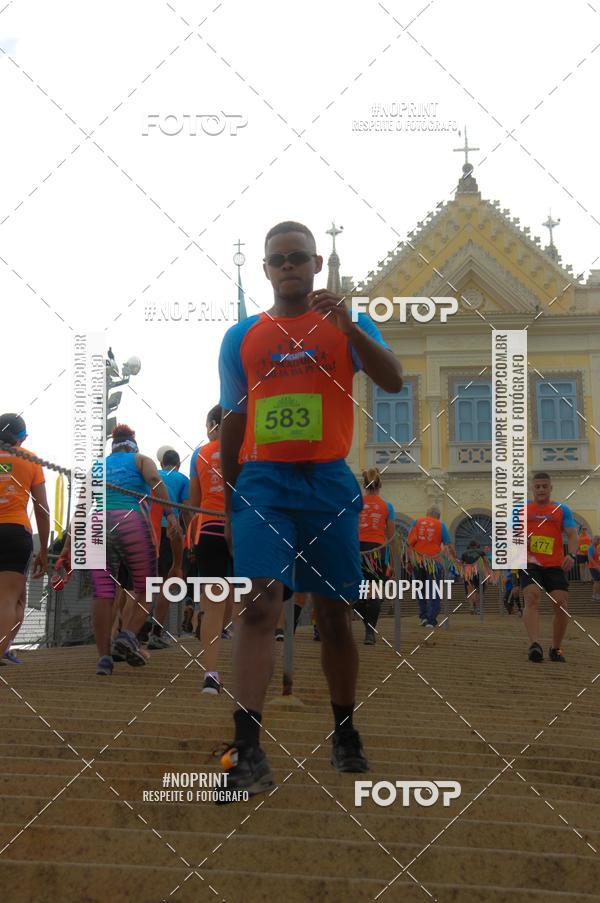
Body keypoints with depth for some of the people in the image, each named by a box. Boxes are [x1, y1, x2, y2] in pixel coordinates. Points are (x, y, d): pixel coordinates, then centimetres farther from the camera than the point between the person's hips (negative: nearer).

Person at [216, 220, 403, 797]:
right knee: (260, 601, -16)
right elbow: (232, 422, 15)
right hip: (262, 481, 0)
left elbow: (393, 382, -9)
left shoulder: (347, 326, 8)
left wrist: (347, 324, -22)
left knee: (334, 612, 8)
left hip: (329, 480, 0)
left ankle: (345, 734, 25)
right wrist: (228, 501, 13)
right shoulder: (242, 337, 12)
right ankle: (246, 749, -19)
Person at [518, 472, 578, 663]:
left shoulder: (562, 510, 9)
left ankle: (556, 649, 11)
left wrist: (571, 555, -20)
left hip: (556, 566, 1)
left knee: (561, 605, -6)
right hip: (530, 564, -1)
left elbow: (572, 534, -1)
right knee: (531, 599, -22)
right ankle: (534, 645, -35)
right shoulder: (521, 509, 11)